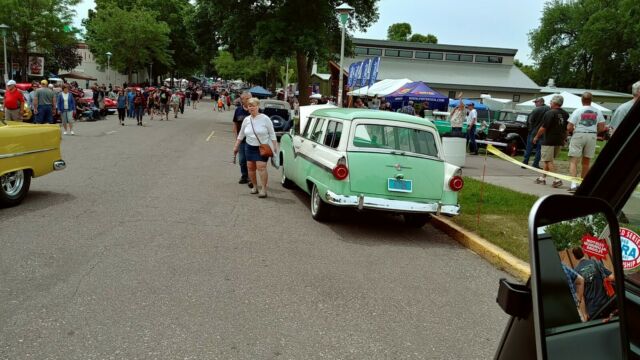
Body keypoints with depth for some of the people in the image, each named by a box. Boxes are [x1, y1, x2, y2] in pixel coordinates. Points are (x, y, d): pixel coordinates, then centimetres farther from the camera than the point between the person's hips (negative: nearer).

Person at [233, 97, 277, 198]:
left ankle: (264, 189, -10)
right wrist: (236, 146, 16)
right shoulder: (246, 120, 5)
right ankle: (255, 186, 22)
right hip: (250, 147, 5)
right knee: (250, 167, 6)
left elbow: (272, 134, -6)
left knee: (261, 167, -14)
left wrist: (275, 147, -11)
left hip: (263, 148, -5)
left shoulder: (265, 119, -9)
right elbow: (241, 135, 15)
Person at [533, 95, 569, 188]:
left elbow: (543, 128, -15)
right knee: (547, 160, 18)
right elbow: (567, 129, 14)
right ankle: (543, 178, 23)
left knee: (548, 161, -4)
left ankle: (557, 180, -13)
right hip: (559, 141, 8)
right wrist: (564, 139, 26)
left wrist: (536, 136, -2)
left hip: (549, 141, -8)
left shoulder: (550, 113, -14)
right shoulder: (565, 114, 8)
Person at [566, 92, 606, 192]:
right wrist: (593, 131, 18)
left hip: (578, 135, -4)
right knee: (586, 162, 14)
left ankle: (573, 184, -18)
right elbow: (602, 128, 2)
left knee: (573, 161, -3)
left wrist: (572, 130, 11)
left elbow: (569, 127, -10)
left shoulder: (577, 111, -7)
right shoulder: (597, 112, 3)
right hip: (592, 136, 4)